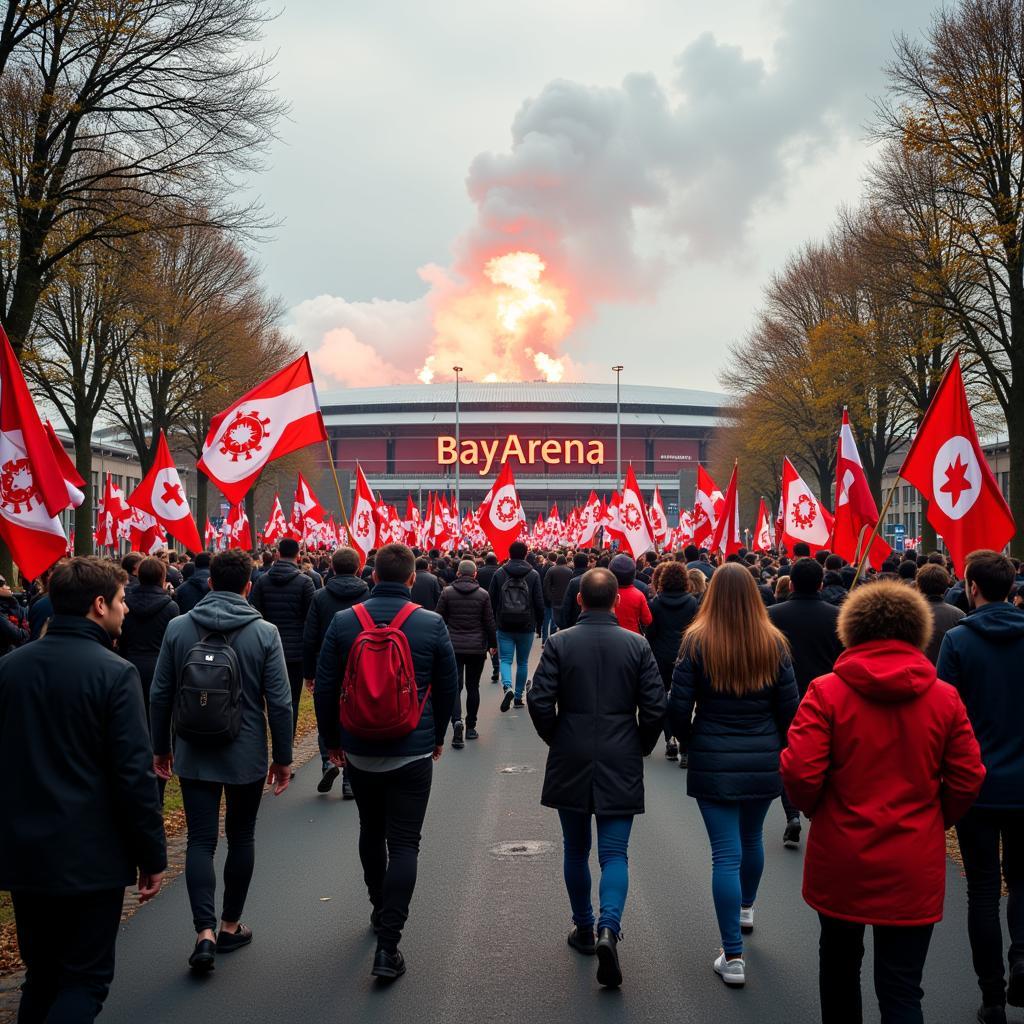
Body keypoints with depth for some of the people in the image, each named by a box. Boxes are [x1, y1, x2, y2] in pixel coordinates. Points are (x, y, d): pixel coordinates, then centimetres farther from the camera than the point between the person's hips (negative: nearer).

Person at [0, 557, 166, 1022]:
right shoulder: (114, 673, -16)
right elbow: (134, 774, -18)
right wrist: (152, 856, -8)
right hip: (90, 856, -6)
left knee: (41, 976, 21)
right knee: (85, 981, 7)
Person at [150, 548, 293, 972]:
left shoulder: (178, 628, -4)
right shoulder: (264, 633, -10)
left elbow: (160, 695, 1)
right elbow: (279, 702, -9)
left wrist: (160, 747, 14)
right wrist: (283, 757, 2)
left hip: (193, 757, 1)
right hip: (246, 757, -1)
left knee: (200, 841, 5)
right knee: (241, 838, 14)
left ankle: (205, 931, -7)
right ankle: (230, 926, 25)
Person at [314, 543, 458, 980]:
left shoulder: (344, 622, -5)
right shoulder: (432, 624, -8)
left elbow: (325, 688, -1)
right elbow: (448, 687, 1)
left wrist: (332, 739, 12)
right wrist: (437, 735, 16)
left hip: (359, 750, 3)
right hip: (413, 751, -2)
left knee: (371, 832, 22)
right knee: (404, 844, 1)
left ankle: (380, 909, 40)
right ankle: (388, 944, -3)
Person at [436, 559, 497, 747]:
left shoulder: (447, 593, -2)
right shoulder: (483, 594, -4)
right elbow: (489, 622, -1)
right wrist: (493, 643, 12)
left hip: (453, 647, 0)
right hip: (476, 647, 0)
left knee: (455, 686, 1)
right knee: (473, 687, 11)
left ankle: (457, 721, -21)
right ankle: (471, 727, 16)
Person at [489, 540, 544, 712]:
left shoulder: (499, 573, -1)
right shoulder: (533, 575, -4)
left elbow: (492, 601, 2)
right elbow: (539, 603, -4)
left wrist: (493, 622, 12)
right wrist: (539, 625, 7)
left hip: (504, 627, 0)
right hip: (526, 627, 0)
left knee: (505, 660, 4)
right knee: (522, 662, 13)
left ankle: (507, 687, -22)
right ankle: (519, 696, 20)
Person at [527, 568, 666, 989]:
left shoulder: (559, 642, -6)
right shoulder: (638, 645, -4)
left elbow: (540, 701, -10)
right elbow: (655, 706, -6)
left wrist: (556, 739, 8)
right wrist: (641, 746, 10)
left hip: (570, 764, 1)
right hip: (621, 766, 0)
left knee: (576, 851, 16)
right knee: (614, 853, 4)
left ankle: (583, 929, 28)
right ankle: (608, 929, -14)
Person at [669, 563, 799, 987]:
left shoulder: (697, 642, -10)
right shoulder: (773, 643, -4)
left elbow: (678, 706, -9)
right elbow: (789, 706, -1)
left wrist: (688, 742, 10)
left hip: (714, 762, -3)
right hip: (764, 761, 3)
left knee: (726, 852, 1)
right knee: (752, 838, 24)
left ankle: (733, 957, 2)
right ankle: (746, 908, 49)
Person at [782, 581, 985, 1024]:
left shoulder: (826, 692, -12)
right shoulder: (945, 698, -4)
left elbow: (800, 773, -17)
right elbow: (967, 780, -1)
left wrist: (817, 811, 4)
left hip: (840, 859, 0)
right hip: (914, 867, 1)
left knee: (839, 960, 23)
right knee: (901, 988, 6)